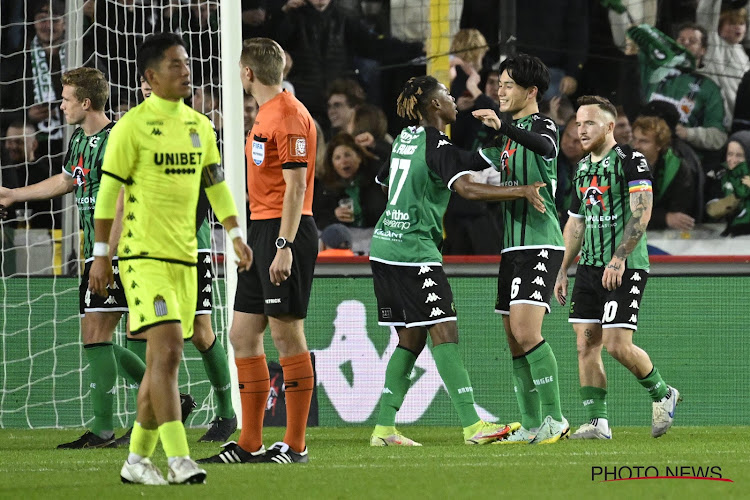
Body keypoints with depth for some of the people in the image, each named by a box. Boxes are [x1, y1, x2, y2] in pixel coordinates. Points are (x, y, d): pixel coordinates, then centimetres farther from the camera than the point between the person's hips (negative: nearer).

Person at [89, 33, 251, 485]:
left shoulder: (200, 126, 12)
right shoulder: (133, 126, -8)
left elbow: (216, 183, 17)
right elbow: (108, 192, -6)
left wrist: (236, 235, 6)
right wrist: (101, 255, -7)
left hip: (185, 258, 7)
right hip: (143, 256, -7)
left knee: (165, 360, 9)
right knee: (167, 348, -17)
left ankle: (137, 460, 19)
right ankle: (179, 460, -21)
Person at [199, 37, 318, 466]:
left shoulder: (289, 116, -13)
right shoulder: (266, 114, 17)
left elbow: (296, 187, -18)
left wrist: (284, 247, -23)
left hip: (285, 232, -10)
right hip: (262, 231, 10)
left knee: (287, 334, -7)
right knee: (243, 334, 9)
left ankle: (295, 446, -3)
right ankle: (250, 445, 12)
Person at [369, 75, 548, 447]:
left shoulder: (406, 137, 13)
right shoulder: (437, 146, -12)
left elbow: (384, 179, 30)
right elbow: (467, 189, -25)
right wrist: (521, 191, -22)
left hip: (384, 248, 9)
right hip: (415, 252, -9)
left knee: (411, 338, 11)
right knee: (443, 332, -10)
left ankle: (384, 427, 9)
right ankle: (471, 425, -16)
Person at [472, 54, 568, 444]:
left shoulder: (542, 125, -8)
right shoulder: (507, 135, 18)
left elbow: (546, 147, -33)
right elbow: (488, 161, 37)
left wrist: (503, 126, -45)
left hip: (540, 244, -9)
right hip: (512, 247, 9)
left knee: (526, 331, -19)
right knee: (514, 338, 6)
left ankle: (554, 418, -15)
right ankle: (530, 426, 9)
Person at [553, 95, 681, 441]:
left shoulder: (631, 161, -8)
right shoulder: (583, 168, 16)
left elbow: (642, 214, -17)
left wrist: (618, 259, -24)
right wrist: (563, 271, 21)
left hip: (625, 267, -7)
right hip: (589, 267, 7)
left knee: (617, 344, -13)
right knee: (586, 344, 0)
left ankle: (662, 394, 11)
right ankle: (597, 422, 3)